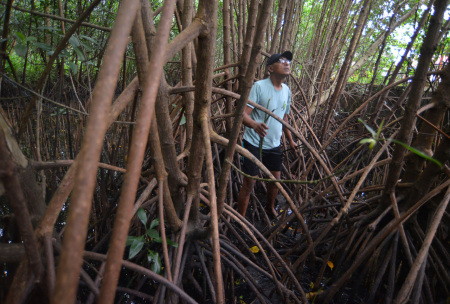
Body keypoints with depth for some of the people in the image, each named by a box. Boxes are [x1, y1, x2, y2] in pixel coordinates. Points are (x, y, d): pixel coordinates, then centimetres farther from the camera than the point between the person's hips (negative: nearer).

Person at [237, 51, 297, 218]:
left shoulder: (286, 90, 5)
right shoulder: (259, 86, -17)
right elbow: (243, 113, -24)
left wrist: (290, 140, 22)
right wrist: (255, 125, -45)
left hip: (274, 144, 7)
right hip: (254, 143, -6)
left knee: (275, 179, 19)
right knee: (249, 184, -2)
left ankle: (270, 208, 45)